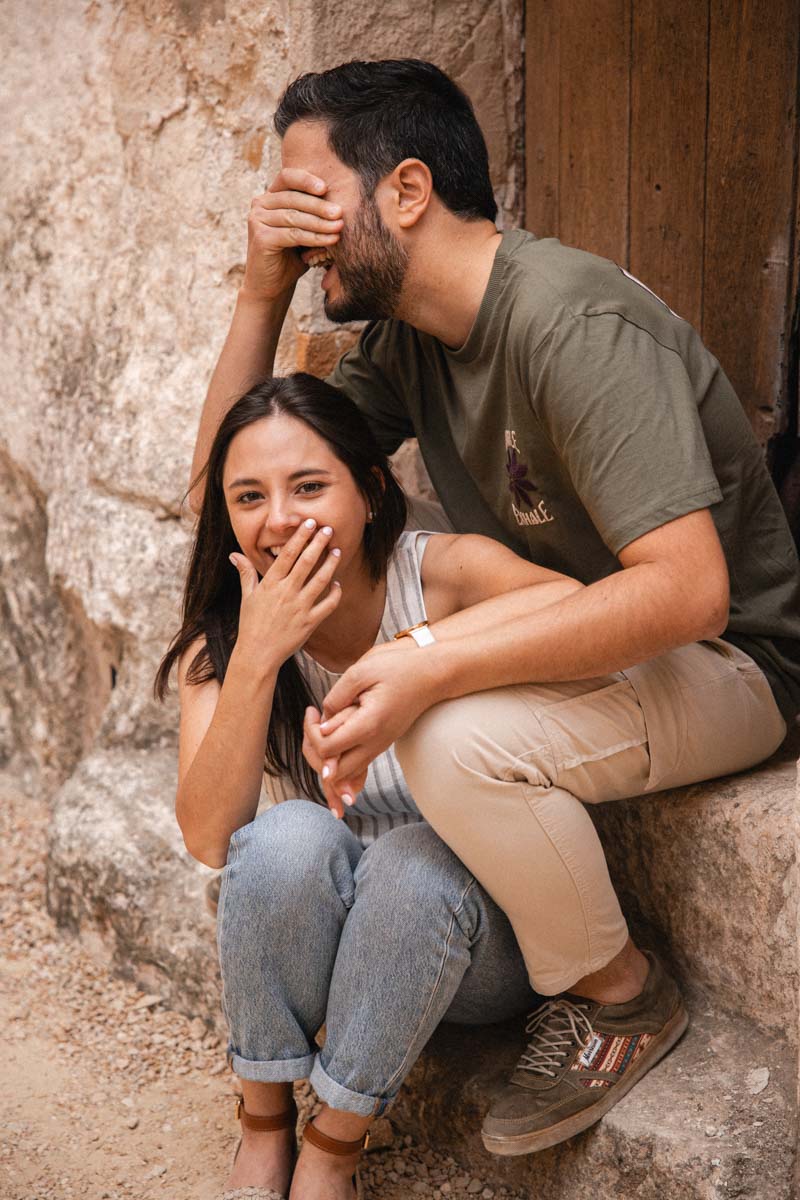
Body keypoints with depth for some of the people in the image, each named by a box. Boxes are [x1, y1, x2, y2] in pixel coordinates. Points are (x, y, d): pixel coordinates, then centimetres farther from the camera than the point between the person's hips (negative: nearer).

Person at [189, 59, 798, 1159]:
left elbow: (686, 588, -34)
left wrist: (429, 675, -39)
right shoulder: (407, 337, 1)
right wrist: (263, 294, -9)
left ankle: (618, 994, -5)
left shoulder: (572, 325, -26)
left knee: (454, 739, -33)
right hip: (576, 641, 9)